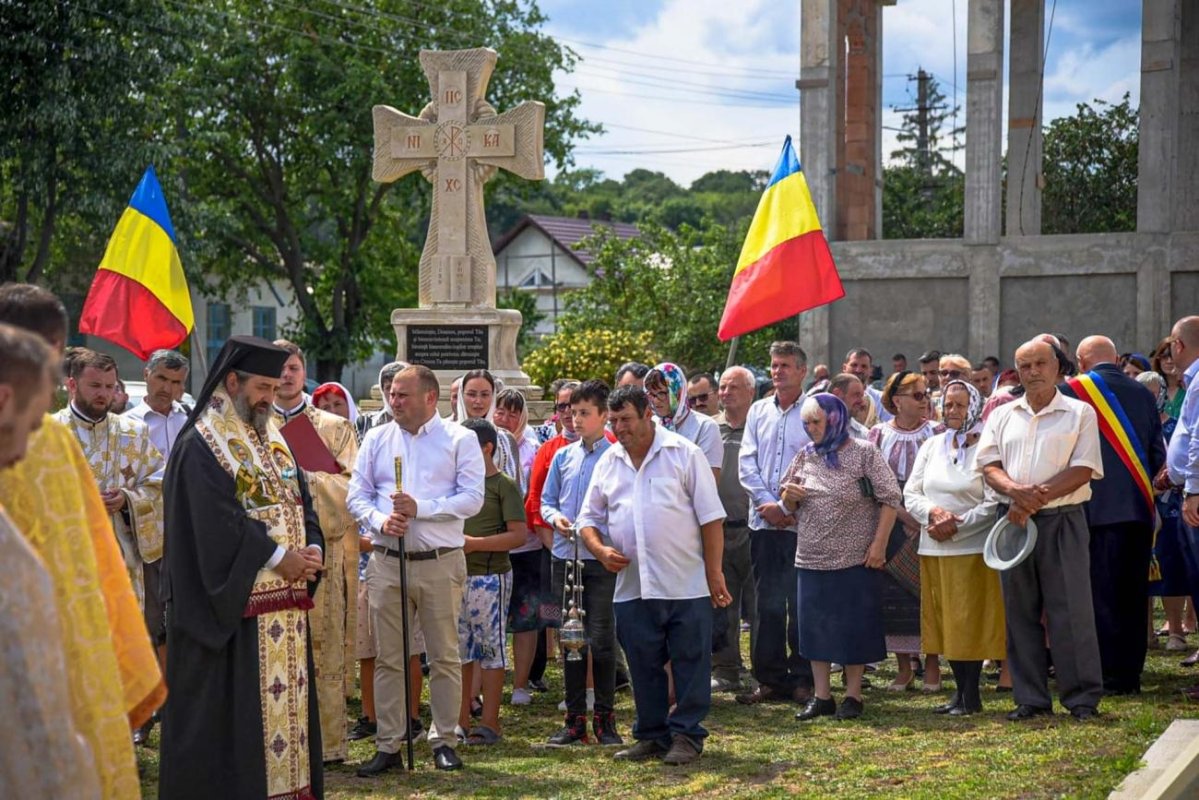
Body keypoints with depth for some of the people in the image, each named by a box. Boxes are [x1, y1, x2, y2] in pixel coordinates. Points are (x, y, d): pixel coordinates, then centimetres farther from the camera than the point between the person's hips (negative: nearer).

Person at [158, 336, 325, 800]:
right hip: (231, 603, -8)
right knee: (232, 709, -3)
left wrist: (312, 549, -5)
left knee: (286, 697, 9)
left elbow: (301, 500, 14)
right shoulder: (200, 447, -10)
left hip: (285, 598, 8)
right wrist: (278, 557, -16)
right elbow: (216, 523, -18)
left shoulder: (274, 440, 15)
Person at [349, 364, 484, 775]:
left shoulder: (460, 439, 1)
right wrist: (381, 521, -12)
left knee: (444, 656, 2)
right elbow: (357, 495, 8)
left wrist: (420, 508, -17)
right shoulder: (376, 439, 11)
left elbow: (472, 498, -8)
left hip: (441, 562, -3)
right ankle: (388, 745, 11)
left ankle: (444, 741, 13)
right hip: (386, 561, 3)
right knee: (388, 659, 5)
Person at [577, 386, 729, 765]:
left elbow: (711, 517, -4)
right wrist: (600, 549, -4)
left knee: (690, 663, 1)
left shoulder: (683, 454, -3)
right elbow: (589, 518, 16)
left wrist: (714, 573, -8)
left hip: (686, 586, -4)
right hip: (632, 588, 4)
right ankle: (652, 735, 21)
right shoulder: (608, 462, 10)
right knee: (644, 666, 10)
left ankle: (687, 735, 10)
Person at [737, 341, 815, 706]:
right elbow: (746, 462, 8)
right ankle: (771, 679, 12)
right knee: (767, 604, 5)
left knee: (802, 604, 0)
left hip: (802, 522, -4)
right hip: (764, 522, 4)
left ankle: (803, 679, 8)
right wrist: (767, 503, -5)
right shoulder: (758, 411, 13)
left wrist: (789, 506, -12)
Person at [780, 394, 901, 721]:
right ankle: (821, 696, 16)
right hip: (811, 559, 5)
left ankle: (853, 695, 13)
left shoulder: (864, 453, -4)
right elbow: (790, 508, 18)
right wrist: (789, 497, -6)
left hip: (855, 559, -5)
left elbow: (889, 498, -6)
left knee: (855, 627, 2)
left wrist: (879, 544, -12)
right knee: (815, 628, 7)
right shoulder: (805, 457, 10)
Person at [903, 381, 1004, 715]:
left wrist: (957, 526, -16)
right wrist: (933, 513, -11)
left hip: (972, 548, -6)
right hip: (933, 549, 6)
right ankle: (960, 690, 19)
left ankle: (971, 696, 6)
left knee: (970, 622, -3)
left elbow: (994, 503, -11)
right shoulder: (931, 446, 12)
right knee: (944, 621, 9)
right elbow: (911, 493, 9)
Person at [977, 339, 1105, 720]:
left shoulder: (1080, 413, 3)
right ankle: (1030, 698, 12)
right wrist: (1016, 491, -15)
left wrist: (1037, 497, -15)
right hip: (1013, 521, 4)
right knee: (1020, 611, 6)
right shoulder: (1002, 416, 14)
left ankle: (1083, 697, 2)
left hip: (1062, 521, -4)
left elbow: (1083, 470, -6)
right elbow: (989, 467, 6)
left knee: (1070, 610, -5)